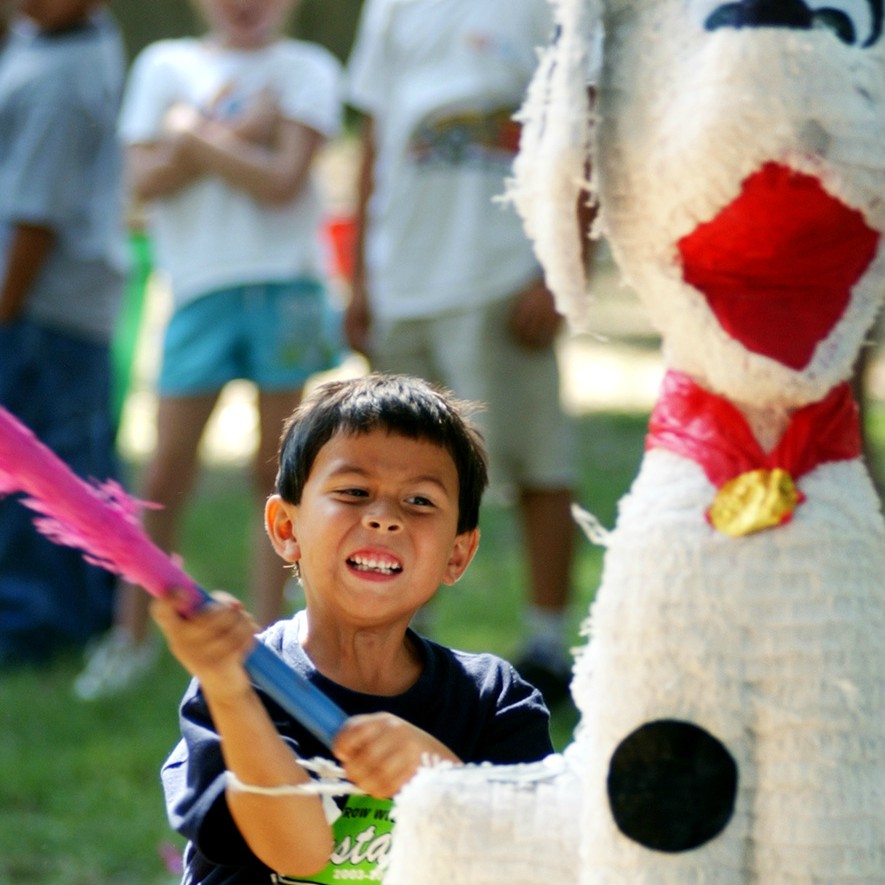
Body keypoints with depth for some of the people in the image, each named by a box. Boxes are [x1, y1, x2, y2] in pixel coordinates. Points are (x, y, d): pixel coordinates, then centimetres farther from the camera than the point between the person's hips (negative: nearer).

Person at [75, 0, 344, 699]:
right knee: (168, 473, 1)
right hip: (202, 290, 1)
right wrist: (235, 139, -11)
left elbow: (282, 180, -9)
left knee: (276, 473, 4)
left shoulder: (306, 69, 3)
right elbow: (146, 180, -1)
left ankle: (266, 633, 13)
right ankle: (132, 635, 13)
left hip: (285, 286, -1)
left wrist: (195, 136, -7)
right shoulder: (166, 65, 9)